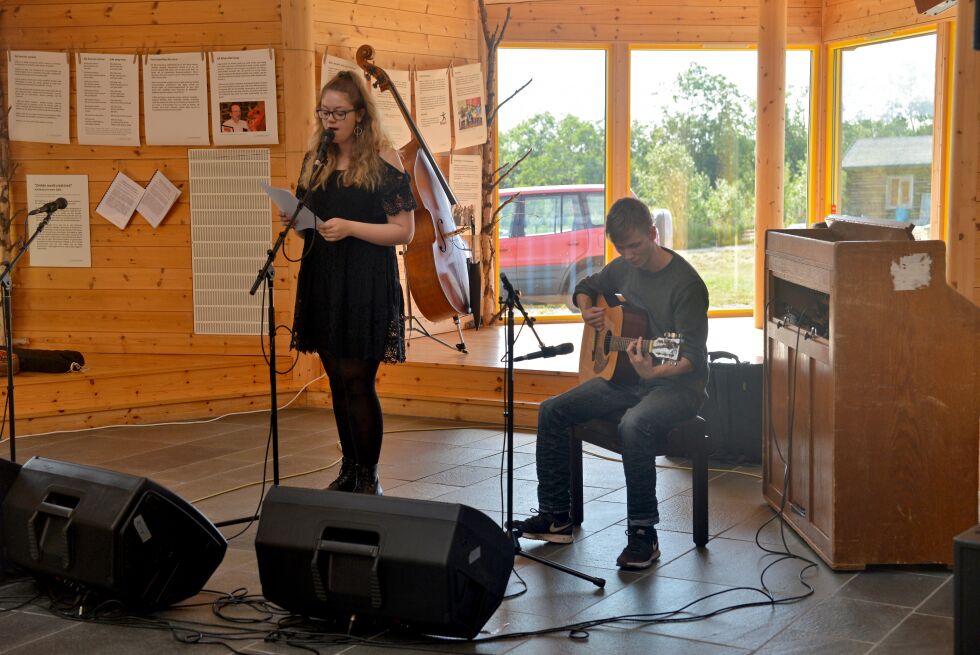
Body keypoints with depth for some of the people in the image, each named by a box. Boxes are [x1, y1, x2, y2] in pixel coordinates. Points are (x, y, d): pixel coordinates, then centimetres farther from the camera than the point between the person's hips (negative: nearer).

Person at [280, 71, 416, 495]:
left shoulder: (383, 161, -7)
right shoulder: (316, 158, 10)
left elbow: (404, 231, -10)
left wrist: (350, 228, -20)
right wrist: (294, 219, -2)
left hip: (366, 285, -6)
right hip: (321, 281, 6)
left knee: (357, 381, -4)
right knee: (338, 380, 12)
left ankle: (369, 477, 8)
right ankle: (349, 470, 24)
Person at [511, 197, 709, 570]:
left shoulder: (686, 283, -18)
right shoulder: (623, 268, 5)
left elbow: (693, 356, -23)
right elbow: (586, 287, 27)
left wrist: (655, 372, -42)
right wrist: (587, 311, 3)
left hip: (677, 385, -8)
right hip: (624, 377, 8)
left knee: (634, 425, -38)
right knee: (553, 411, -4)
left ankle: (643, 533, -26)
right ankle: (555, 515, 3)